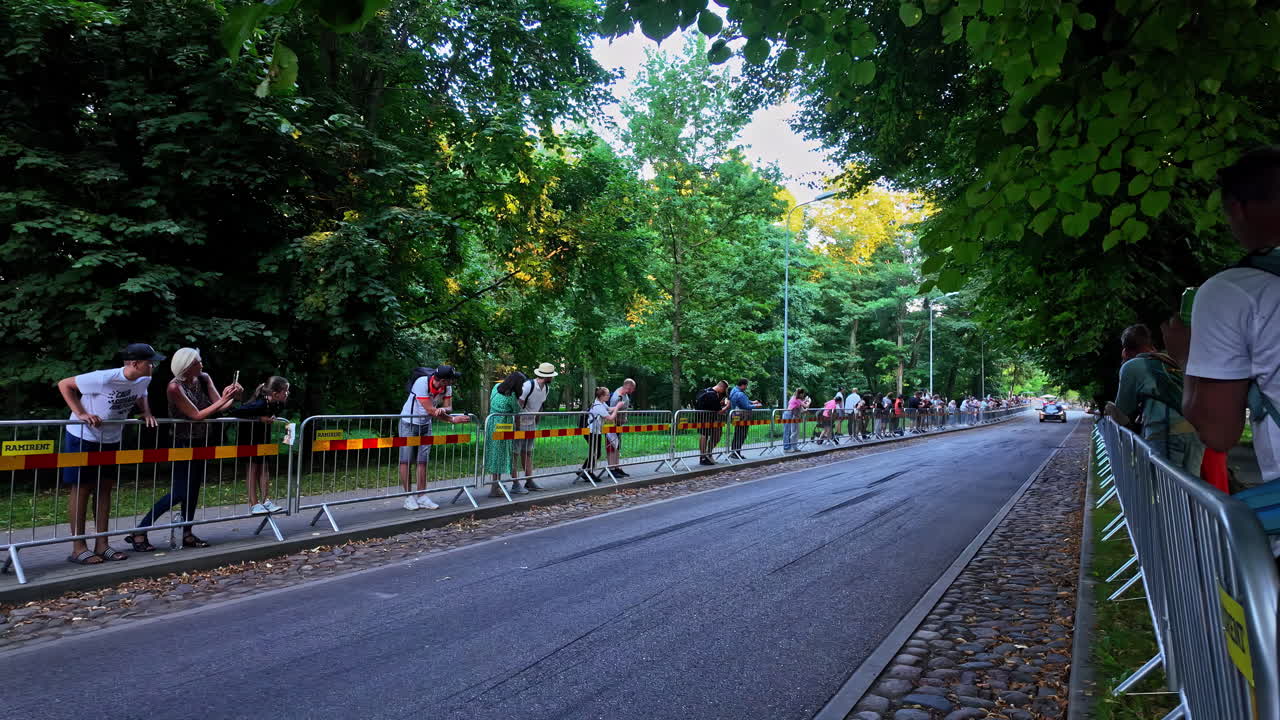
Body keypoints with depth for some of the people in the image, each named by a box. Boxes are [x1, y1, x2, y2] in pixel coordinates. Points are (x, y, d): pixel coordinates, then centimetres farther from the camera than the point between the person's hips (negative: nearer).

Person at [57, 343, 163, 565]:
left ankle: (102, 545, 14)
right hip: (83, 438, -7)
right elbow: (64, 384, -17)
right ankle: (78, 548, 5)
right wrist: (80, 413, -25)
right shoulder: (104, 379, -28)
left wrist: (146, 412, -4)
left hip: (111, 440, 7)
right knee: (81, 489, -1)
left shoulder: (144, 380, -8)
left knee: (104, 489, 8)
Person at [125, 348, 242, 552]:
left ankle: (187, 533, 19)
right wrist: (223, 400, -26)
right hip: (182, 443, -6)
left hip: (200, 441, 7)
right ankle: (139, 532, 1)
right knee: (180, 492, -9)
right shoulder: (175, 387, -20)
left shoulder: (204, 379, -3)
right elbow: (196, 415, -20)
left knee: (194, 488, 10)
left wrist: (232, 397, -25)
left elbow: (218, 406, -6)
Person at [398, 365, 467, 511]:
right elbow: (431, 410, -30)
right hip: (409, 422, -5)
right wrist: (453, 419, -27)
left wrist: (442, 409, -33)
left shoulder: (447, 387, -13)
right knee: (406, 460, -3)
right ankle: (408, 497, 3)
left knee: (422, 461, 3)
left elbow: (448, 407, -8)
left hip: (425, 424, 5)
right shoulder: (422, 383, -31)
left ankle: (421, 497, 5)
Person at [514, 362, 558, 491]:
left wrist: (536, 424, 14)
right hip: (519, 423, -8)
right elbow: (518, 407, -23)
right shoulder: (528, 386, -23)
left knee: (528, 453, 12)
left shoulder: (546, 388, 2)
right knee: (516, 453, -3)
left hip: (531, 424, 8)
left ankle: (529, 481, 17)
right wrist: (518, 428, -23)